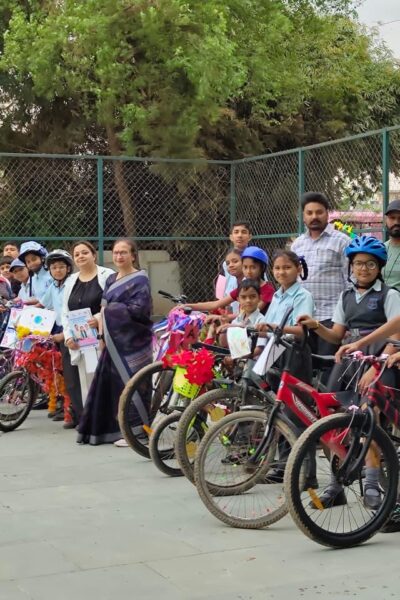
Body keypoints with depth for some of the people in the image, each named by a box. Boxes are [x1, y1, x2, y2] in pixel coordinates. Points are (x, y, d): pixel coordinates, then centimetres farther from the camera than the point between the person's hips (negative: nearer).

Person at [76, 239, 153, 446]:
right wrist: (102, 334, 5)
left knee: (129, 383, -6)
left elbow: (138, 310, -15)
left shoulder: (139, 280, -5)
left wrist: (110, 308, -6)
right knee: (109, 382, 6)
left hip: (132, 341, -7)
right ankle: (109, 428, 15)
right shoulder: (111, 280, 18)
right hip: (113, 340, 7)